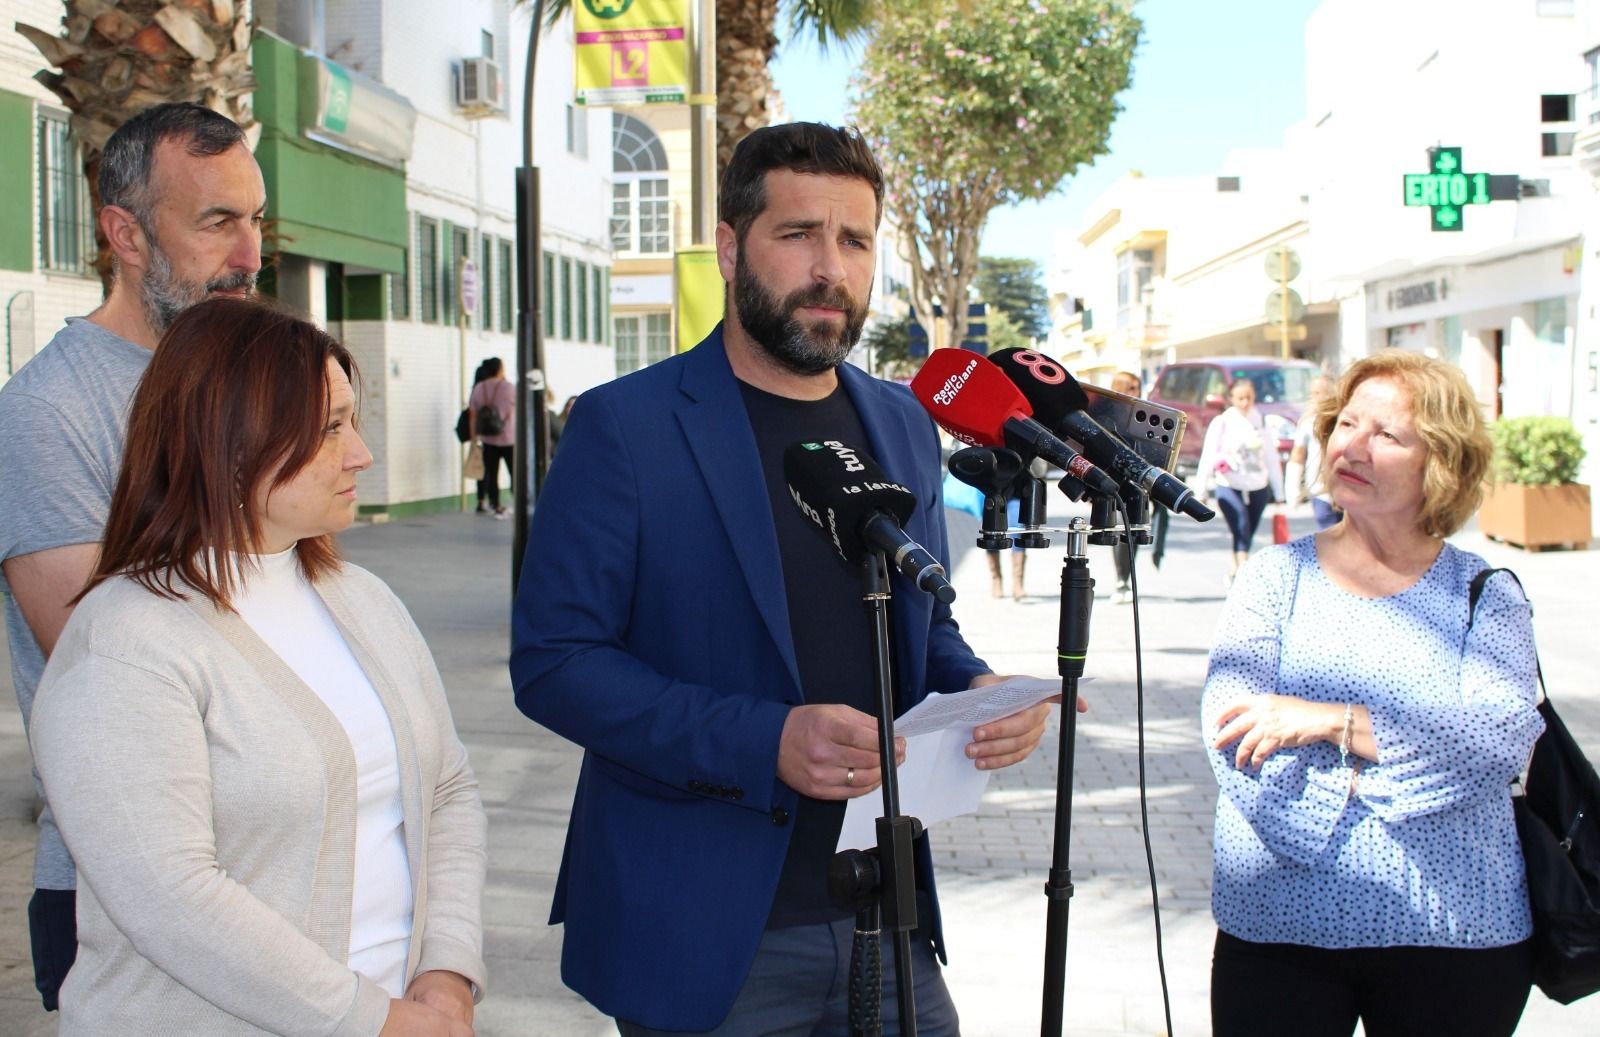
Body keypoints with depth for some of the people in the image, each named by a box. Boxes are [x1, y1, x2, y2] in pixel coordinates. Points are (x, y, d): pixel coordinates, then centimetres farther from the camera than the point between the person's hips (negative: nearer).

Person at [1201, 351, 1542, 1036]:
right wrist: (1352, 800, -21)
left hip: (1456, 938, 0)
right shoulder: (1277, 576, 4)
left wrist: (1332, 720, -20)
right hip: (1278, 931, 0)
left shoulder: (1485, 595, 4)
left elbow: (1504, 736, -14)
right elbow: (1230, 733, -10)